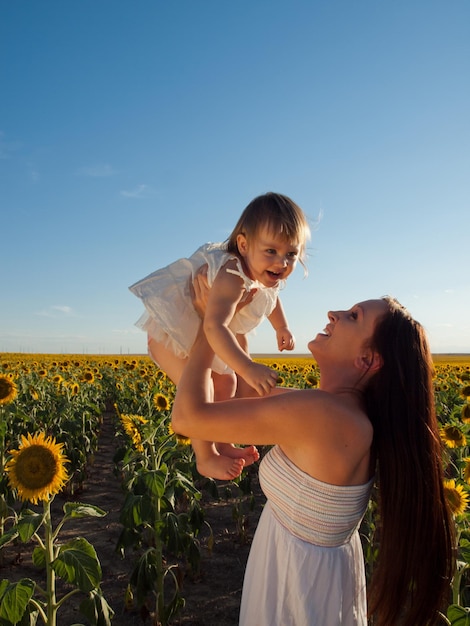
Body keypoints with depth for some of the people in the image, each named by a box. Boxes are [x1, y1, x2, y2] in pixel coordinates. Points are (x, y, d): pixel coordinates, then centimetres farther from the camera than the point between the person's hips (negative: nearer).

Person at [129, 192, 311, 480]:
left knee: (226, 382, 15)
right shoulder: (232, 276, -41)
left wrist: (282, 328, 8)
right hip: (172, 330, -9)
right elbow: (215, 327, -55)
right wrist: (248, 368, -63)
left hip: (204, 335, 9)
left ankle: (223, 445, 34)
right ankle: (206, 459, 8)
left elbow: (270, 297, 16)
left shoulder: (266, 273, -11)